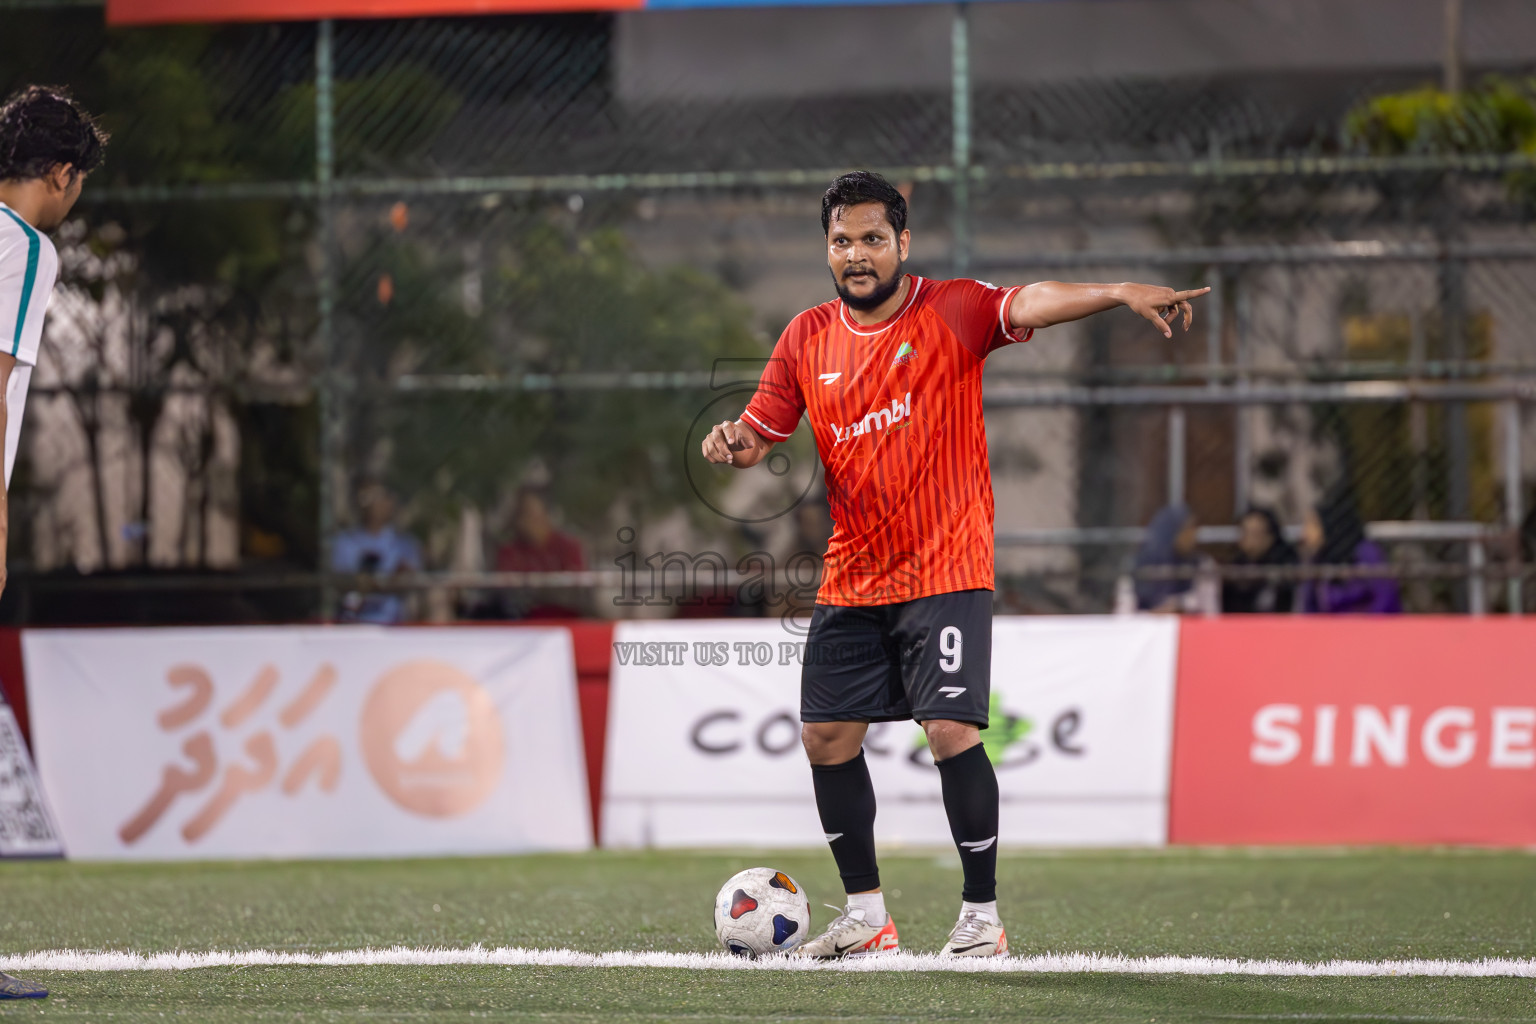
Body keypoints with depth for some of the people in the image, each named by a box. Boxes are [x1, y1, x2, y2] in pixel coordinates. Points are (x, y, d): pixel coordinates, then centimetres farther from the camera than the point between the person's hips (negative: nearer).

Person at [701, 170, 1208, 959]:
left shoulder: (951, 312, -7)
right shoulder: (807, 339, 7)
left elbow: (1029, 304, -25)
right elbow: (759, 433, 12)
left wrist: (1120, 293, -43)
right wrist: (730, 443, -13)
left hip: (945, 574, -5)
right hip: (851, 582, 5)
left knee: (951, 731, -15)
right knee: (826, 737, 5)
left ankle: (982, 915, -3)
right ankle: (866, 916, 19)